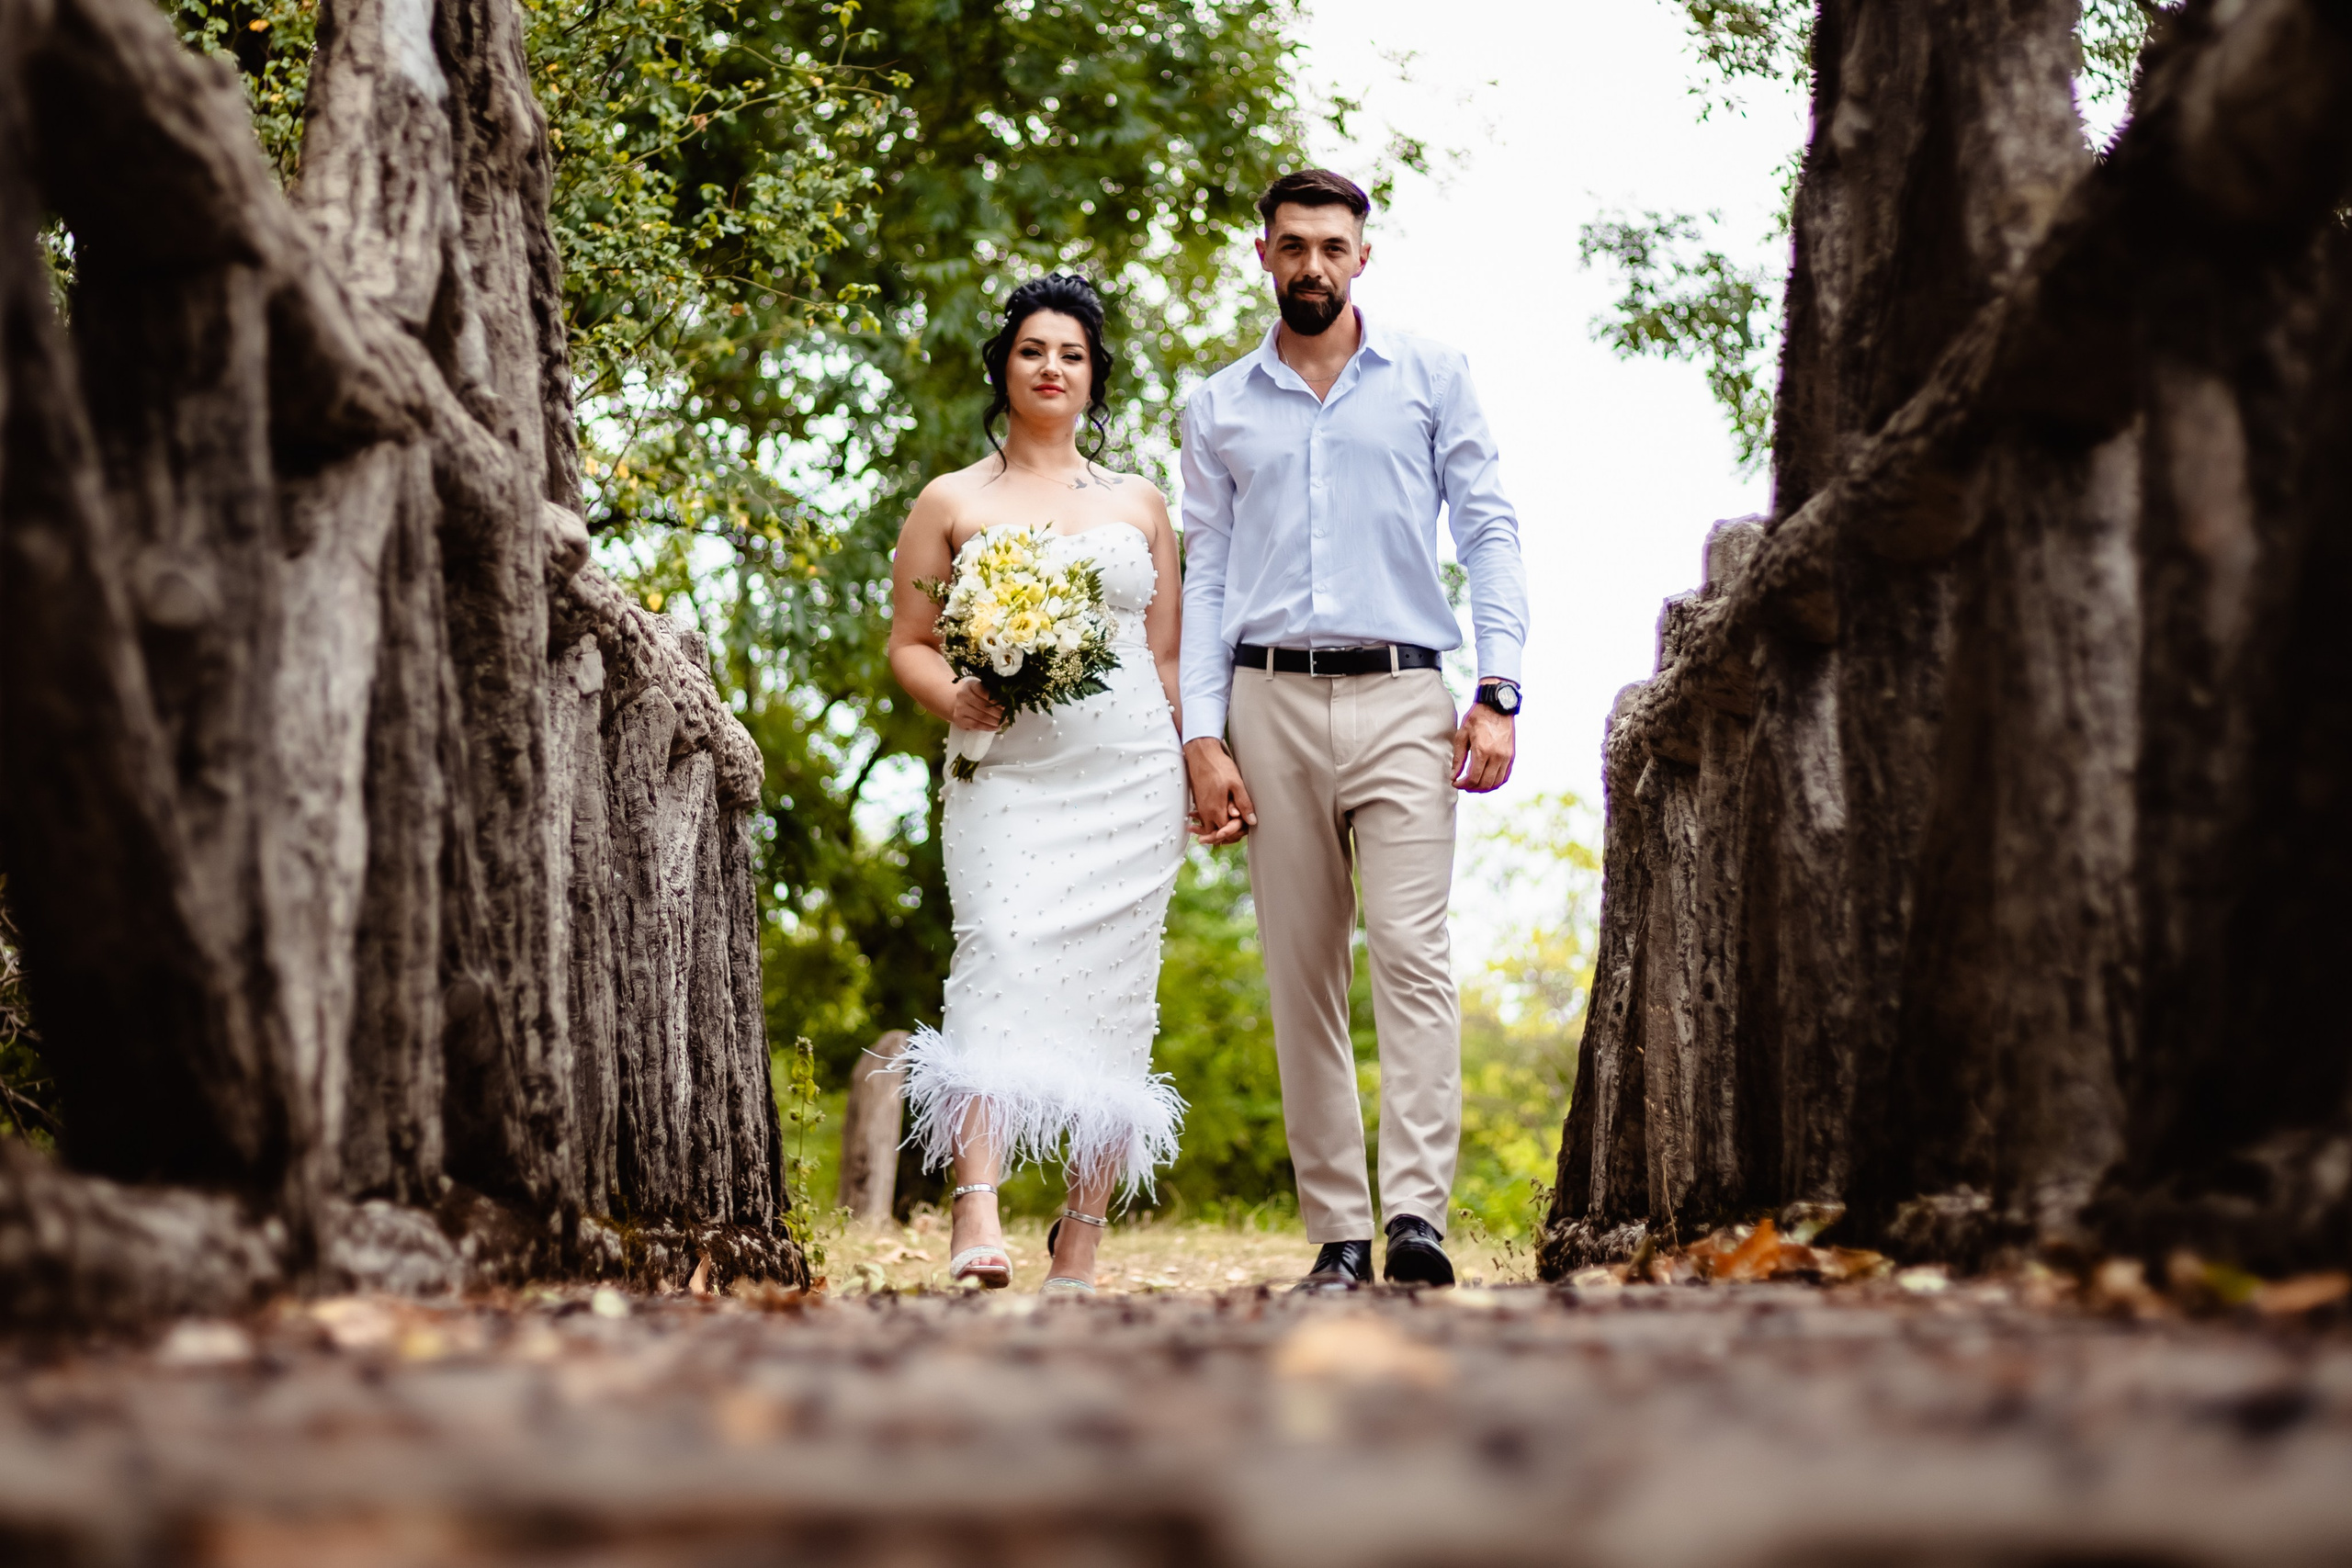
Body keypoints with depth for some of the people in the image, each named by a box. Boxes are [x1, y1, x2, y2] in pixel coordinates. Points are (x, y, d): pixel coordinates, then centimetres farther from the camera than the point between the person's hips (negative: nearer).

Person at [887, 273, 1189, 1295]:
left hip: (1131, 779, 2)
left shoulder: (1139, 504, 17)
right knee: (1003, 958, -22)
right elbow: (908, 642, 11)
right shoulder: (951, 502, 12)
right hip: (1010, 777, -2)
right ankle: (976, 1214, -32)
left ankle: (1081, 1245, 3)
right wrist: (954, 698, -10)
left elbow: (1168, 656, 17)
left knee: (1110, 993, -3)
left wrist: (1200, 772, 7)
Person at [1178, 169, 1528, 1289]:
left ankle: (1417, 1211, -20)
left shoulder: (1430, 376, 10)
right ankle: (1337, 1230, 4)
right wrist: (1201, 736, 2)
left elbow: (1488, 531, 7)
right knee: (1302, 973, 1)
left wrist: (1498, 689, -4)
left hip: (1401, 697, -2)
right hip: (1271, 701, 2)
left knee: (1412, 948, -15)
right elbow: (1204, 577, 12)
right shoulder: (1219, 408, 15)